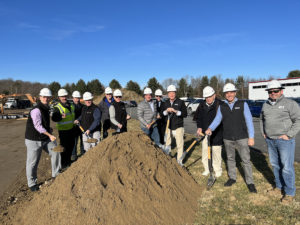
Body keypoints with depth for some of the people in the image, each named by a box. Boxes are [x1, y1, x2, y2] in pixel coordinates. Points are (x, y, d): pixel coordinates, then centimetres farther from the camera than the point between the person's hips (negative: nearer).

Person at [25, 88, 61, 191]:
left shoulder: (46, 108, 8)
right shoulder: (36, 110, -21)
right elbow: (38, 126, -24)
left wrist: (48, 128, 11)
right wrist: (50, 135, -23)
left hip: (45, 138, 9)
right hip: (33, 140, -8)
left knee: (55, 152, 8)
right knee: (33, 162, 2)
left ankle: (56, 174, 23)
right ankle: (32, 184, 17)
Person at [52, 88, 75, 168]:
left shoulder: (71, 105, 8)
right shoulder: (57, 107, -13)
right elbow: (54, 118, -28)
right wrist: (61, 117, -44)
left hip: (71, 129, 7)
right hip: (63, 130, -7)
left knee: (71, 145, 17)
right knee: (64, 147, 0)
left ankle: (68, 161, 36)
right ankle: (63, 164, 15)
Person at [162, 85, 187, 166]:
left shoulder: (180, 102, -2)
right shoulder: (166, 103, 9)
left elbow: (185, 114, -8)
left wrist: (176, 111, -22)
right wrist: (166, 111, -14)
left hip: (178, 127, -3)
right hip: (168, 127, 4)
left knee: (179, 144, -1)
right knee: (167, 143, 14)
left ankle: (179, 161, 12)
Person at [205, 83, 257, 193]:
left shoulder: (243, 104, -3)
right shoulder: (222, 107, 4)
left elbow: (249, 121, -5)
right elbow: (217, 120, -3)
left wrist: (251, 137, -9)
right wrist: (210, 128, -21)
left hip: (242, 138, -3)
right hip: (227, 139, 3)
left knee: (246, 160, 1)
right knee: (230, 158, 15)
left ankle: (250, 182, 15)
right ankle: (232, 178, 32)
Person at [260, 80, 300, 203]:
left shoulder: (290, 103, -7)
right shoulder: (265, 105, 11)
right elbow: (262, 119, 23)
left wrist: (289, 135, -15)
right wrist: (263, 133, 12)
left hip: (284, 140, -6)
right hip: (270, 141, 6)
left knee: (287, 167, -1)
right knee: (275, 165, 14)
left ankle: (289, 193, 13)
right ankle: (279, 187, 29)